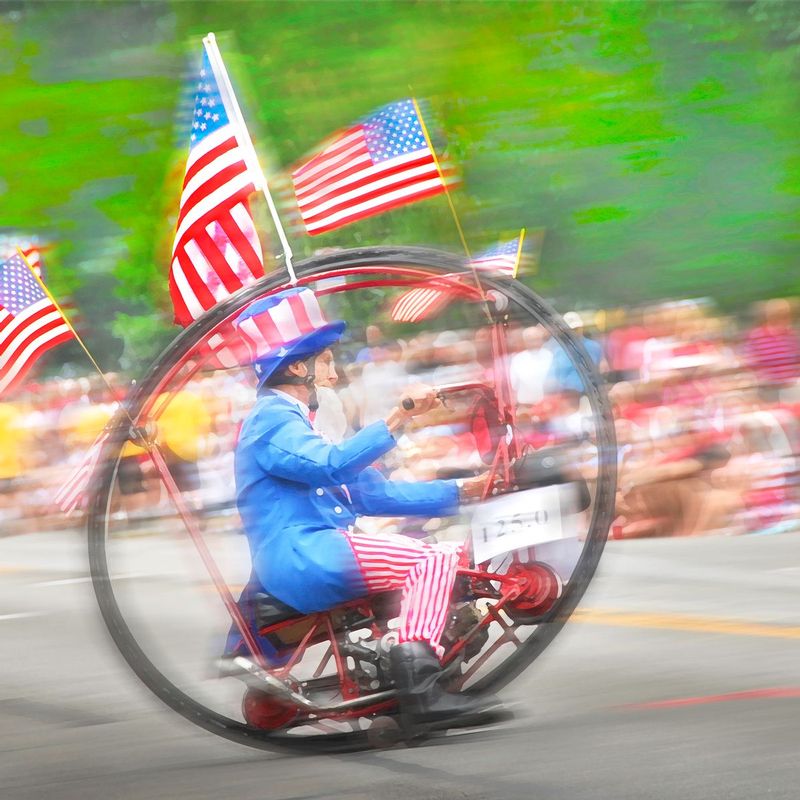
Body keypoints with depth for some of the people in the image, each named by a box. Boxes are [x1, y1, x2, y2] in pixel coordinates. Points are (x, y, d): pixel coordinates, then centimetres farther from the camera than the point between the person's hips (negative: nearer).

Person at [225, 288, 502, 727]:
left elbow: (373, 492, 24)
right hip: (300, 556, -11)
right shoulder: (270, 419, -6)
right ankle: (418, 686, -35)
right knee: (436, 557, -22)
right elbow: (332, 465, -27)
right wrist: (398, 416, -34)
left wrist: (460, 491, 17)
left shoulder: (289, 422, 27)